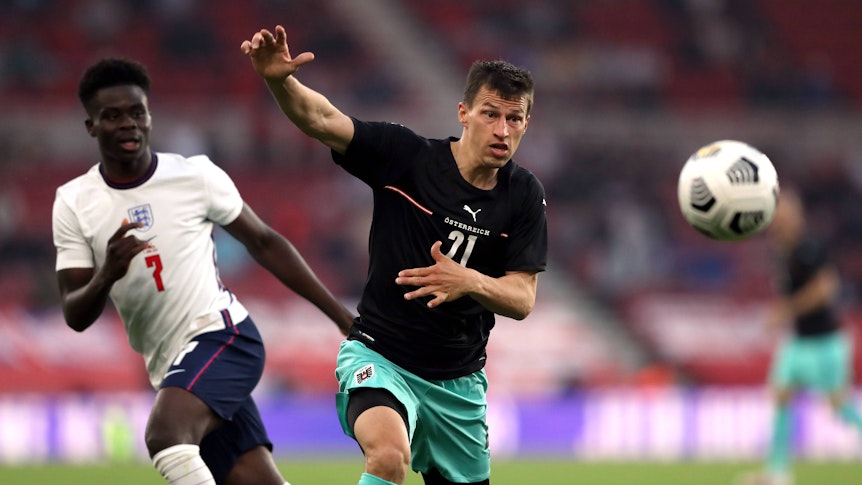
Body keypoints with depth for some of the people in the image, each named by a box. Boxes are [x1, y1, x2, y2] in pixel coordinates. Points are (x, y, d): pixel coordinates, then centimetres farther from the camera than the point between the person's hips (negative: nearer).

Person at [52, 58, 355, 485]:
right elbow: (76, 317, 0)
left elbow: (264, 244, 8)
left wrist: (342, 317, 8)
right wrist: (106, 275, -23)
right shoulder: (73, 204, 3)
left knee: (165, 436, -31)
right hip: (171, 367, 4)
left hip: (222, 335, -4)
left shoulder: (196, 176, -4)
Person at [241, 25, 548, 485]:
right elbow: (321, 119, -23)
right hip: (380, 356, -5)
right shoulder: (407, 157, -12)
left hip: (459, 381, 5)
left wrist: (469, 282, -28)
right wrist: (279, 79, -45)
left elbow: (522, 299, -5)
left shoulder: (523, 194, -2)